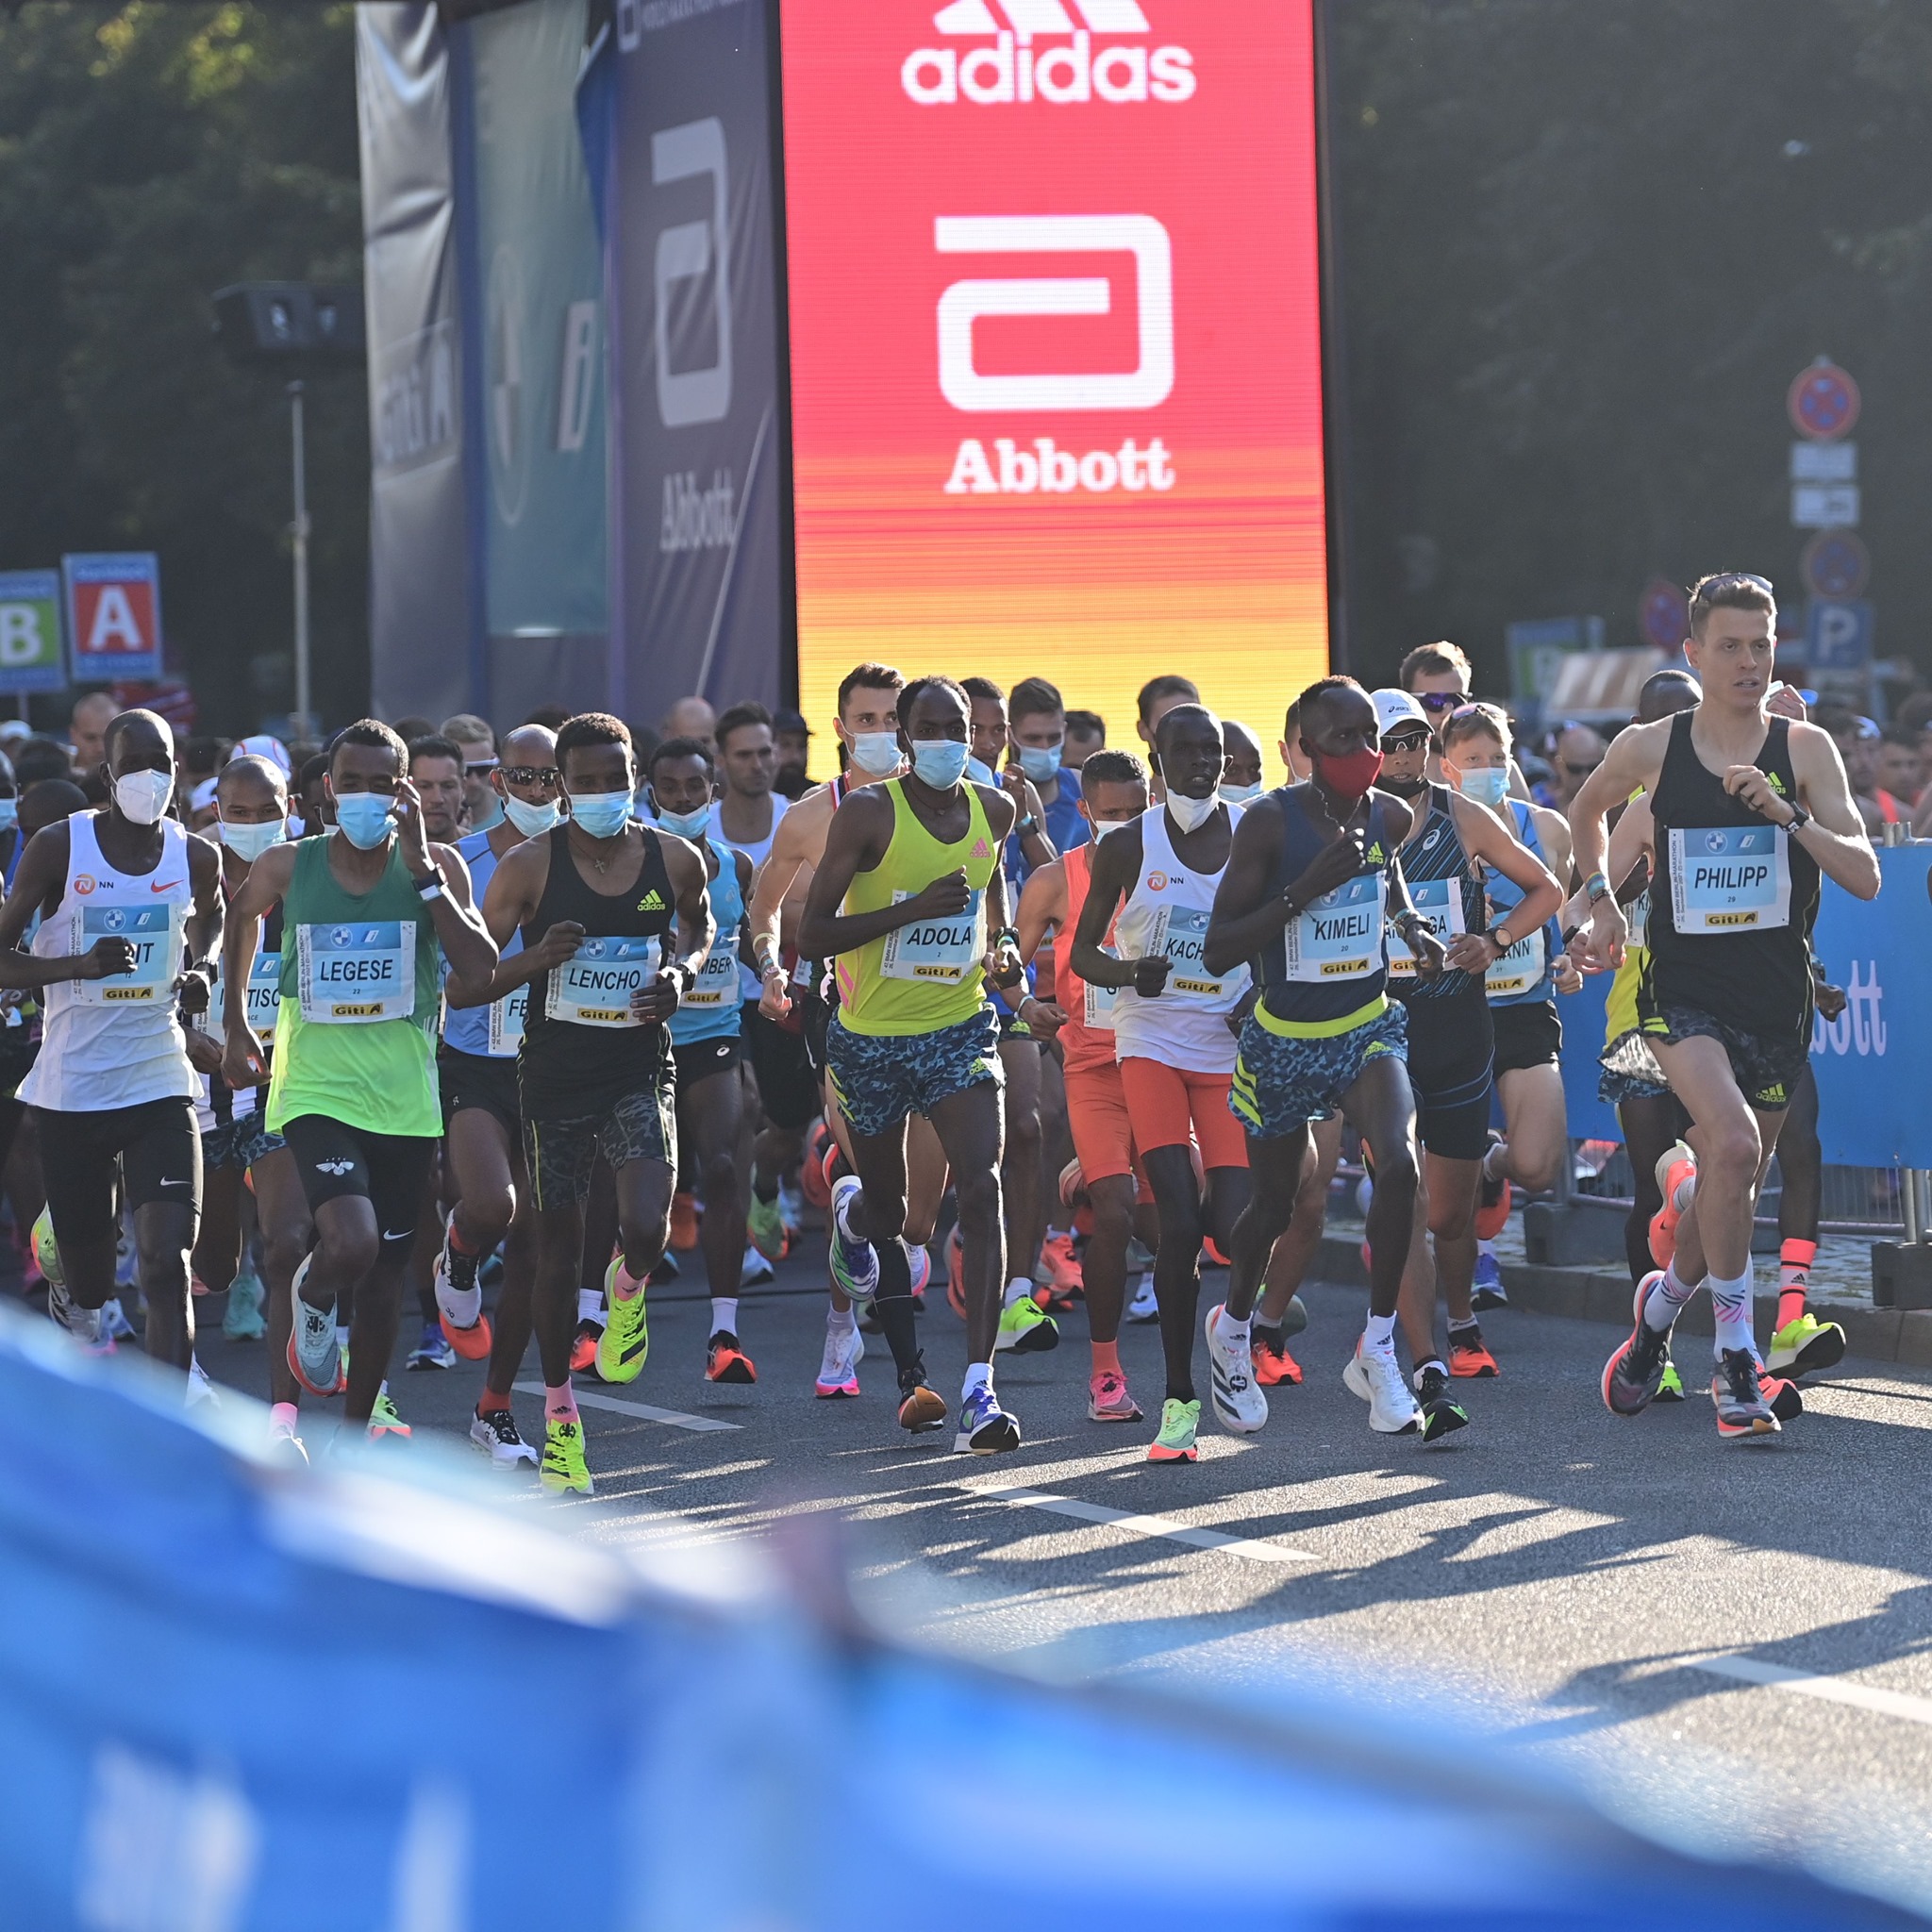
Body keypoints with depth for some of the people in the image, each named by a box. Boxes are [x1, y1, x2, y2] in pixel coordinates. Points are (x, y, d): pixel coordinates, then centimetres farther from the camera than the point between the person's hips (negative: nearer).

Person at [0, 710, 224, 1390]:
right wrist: (82, 964, -21)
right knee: (89, 1275, 11)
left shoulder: (196, 858, 2)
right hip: (70, 1091, -1)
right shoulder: (58, 848, -7)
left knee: (168, 1257, -16)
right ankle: (72, 1301, 48)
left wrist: (200, 974, 5)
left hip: (160, 1083, 1)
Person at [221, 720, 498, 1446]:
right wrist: (236, 1022, 20)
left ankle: (359, 1421, 30)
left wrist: (420, 869, -19)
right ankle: (313, 1299, 12)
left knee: (385, 1269, 10)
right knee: (351, 1243, -24)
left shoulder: (435, 866, -3)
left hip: (405, 1098, 2)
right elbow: (242, 915, 20)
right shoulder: (288, 867, -3)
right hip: (317, 1089, -2)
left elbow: (481, 967, -16)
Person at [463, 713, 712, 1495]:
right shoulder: (528, 866, -9)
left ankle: (628, 1287, 17)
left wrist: (682, 971, -1)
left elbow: (698, 924, 21)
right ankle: (559, 1418, 25)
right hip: (555, 1073, -1)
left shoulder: (675, 860, -2)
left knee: (647, 1228, -21)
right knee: (558, 1251, 8)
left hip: (639, 1070, 1)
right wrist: (536, 959, -24)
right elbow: (467, 981, -5)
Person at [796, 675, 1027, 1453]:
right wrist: (915, 908, -25)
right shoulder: (869, 813, -13)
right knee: (887, 1210, 12)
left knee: (981, 1190, -17)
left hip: (960, 1029, 2)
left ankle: (978, 1390, -21)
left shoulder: (994, 810, 2)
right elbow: (811, 936, -16)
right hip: (871, 1037, -2)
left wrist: (1000, 946, 9)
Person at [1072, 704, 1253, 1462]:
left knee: (1234, 1223, -9)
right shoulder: (1129, 846, -2)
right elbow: (1083, 951, 5)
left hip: (1230, 1050, 2)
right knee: (1179, 1220, -14)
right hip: (1151, 1043, -1)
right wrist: (1129, 971, -17)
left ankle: (1233, 1325, 26)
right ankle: (1180, 1399, -1)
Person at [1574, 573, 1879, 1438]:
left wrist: (1790, 816, -22)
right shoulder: (1650, 749, -1)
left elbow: (1866, 877, -9)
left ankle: (1662, 1305, 44)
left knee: (1724, 1191, 12)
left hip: (1776, 1001, 2)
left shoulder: (1804, 749, -3)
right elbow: (1587, 809, 22)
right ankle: (1736, 1356, -15)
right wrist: (1599, 896, 13)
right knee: (1733, 1144, -27)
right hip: (1683, 991, -2)